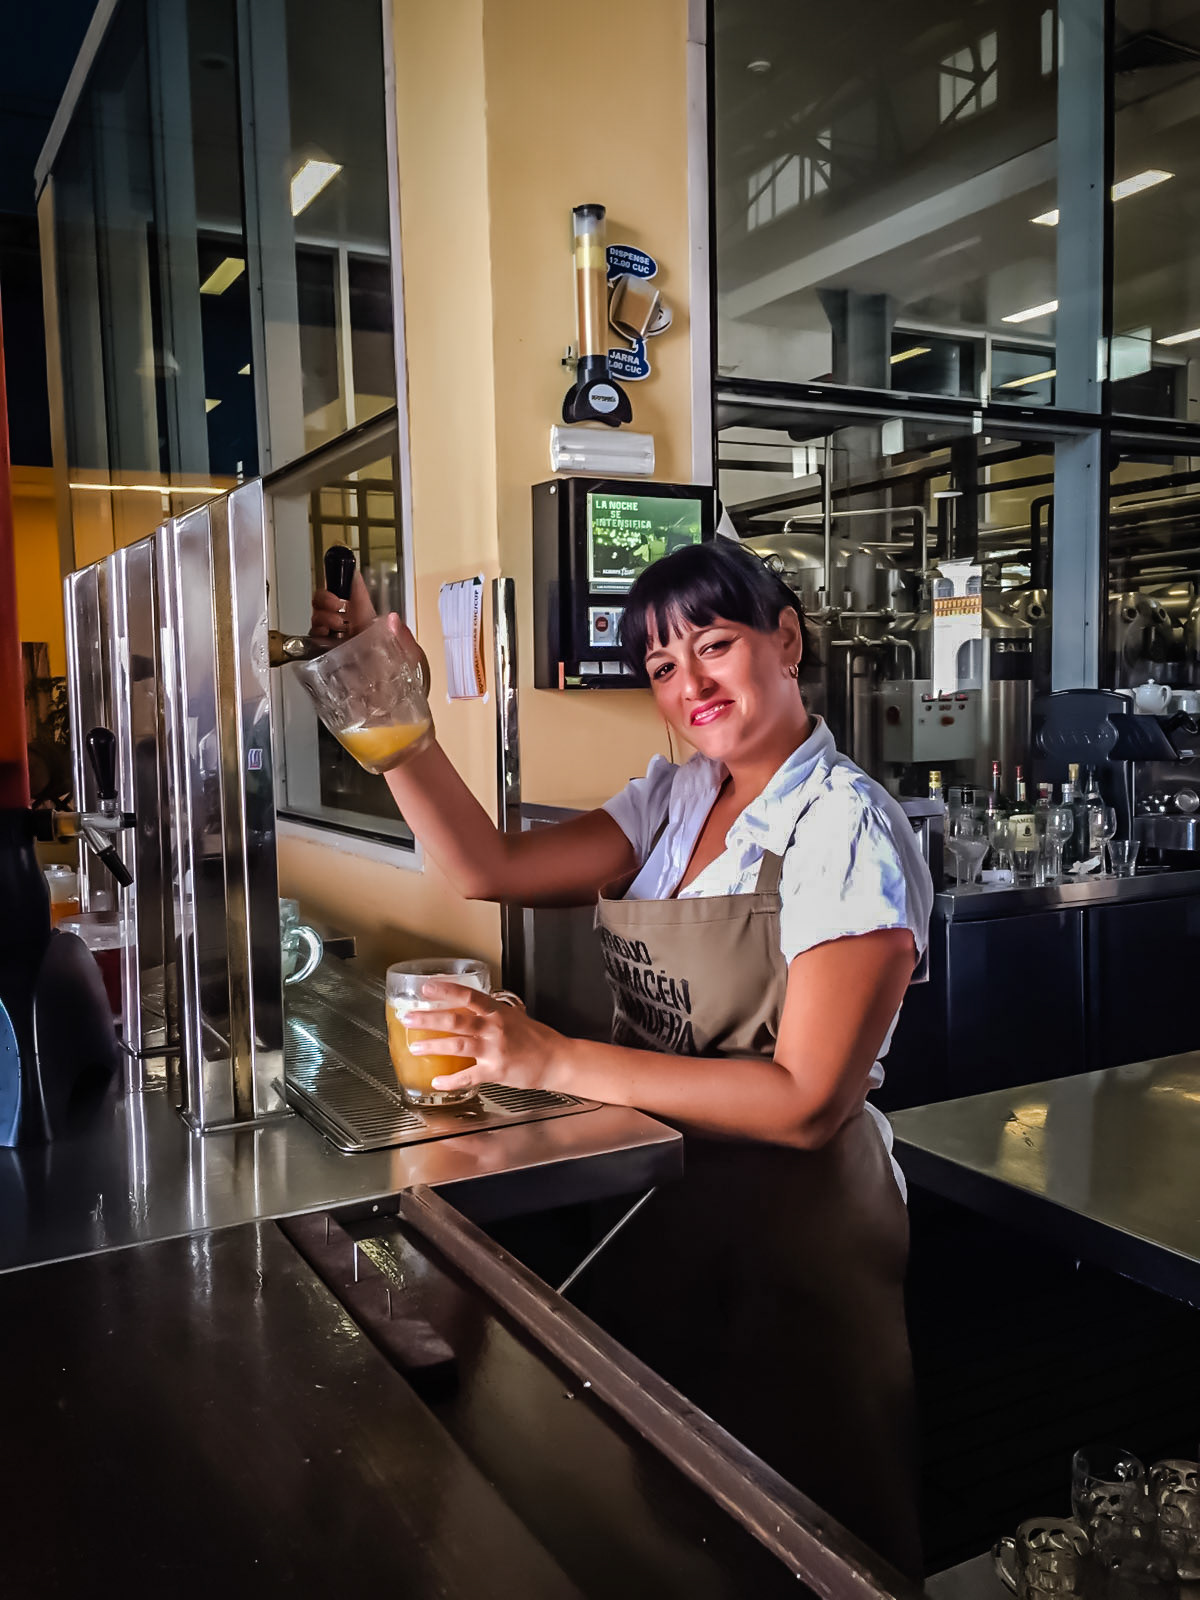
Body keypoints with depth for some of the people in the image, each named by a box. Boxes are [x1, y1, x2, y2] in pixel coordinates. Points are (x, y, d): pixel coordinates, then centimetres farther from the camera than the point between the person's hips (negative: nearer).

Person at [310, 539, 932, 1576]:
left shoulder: (850, 832, -19)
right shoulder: (674, 801, 3)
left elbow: (805, 1102, -25)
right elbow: (489, 869, -6)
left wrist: (555, 1062, -27)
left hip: (788, 1243, -6)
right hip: (660, 1216, 7)